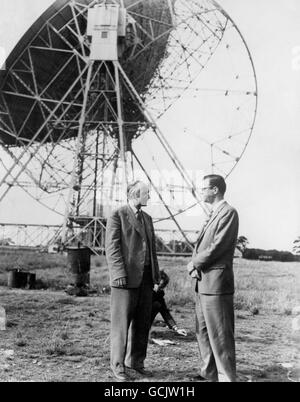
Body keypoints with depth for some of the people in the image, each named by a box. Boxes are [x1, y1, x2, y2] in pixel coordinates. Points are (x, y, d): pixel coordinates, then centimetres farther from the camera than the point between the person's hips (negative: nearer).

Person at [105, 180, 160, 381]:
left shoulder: (147, 219, 19)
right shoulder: (117, 216, -4)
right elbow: (112, 247, -11)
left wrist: (156, 274, 12)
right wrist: (120, 274, -18)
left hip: (146, 278, 7)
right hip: (126, 278, -7)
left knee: (142, 323, 10)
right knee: (122, 322, -1)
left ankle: (135, 361, 21)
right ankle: (118, 364, 9)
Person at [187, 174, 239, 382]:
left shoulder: (228, 212, -10)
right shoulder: (214, 215, 19)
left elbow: (218, 246, -19)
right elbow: (201, 246, 17)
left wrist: (195, 263, -8)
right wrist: (195, 266, -1)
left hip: (216, 283, -10)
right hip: (203, 283, 10)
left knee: (220, 334, -6)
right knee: (203, 331, 16)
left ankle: (227, 377, 1)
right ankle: (209, 373, 26)